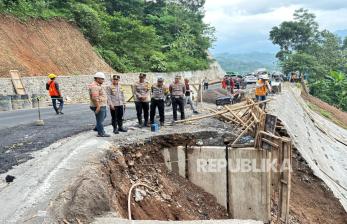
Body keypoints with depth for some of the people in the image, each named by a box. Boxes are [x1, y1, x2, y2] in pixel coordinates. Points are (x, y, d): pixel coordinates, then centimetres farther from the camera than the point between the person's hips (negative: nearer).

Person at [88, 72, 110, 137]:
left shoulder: (98, 85, 15)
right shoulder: (94, 86, -20)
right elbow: (95, 97, -27)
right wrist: (98, 106, -30)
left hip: (102, 105, 11)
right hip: (99, 106, -11)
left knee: (103, 116, 26)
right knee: (100, 120, -2)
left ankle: (97, 128, 36)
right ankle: (101, 133, 6)